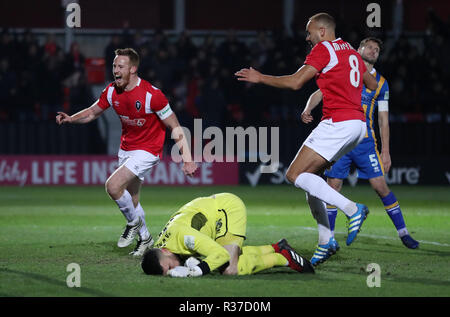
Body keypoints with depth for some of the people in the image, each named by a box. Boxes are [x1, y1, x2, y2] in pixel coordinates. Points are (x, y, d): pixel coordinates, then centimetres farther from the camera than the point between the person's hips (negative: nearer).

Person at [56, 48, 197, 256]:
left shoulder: (151, 95, -23)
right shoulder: (112, 92, -5)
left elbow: (175, 127, -18)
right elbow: (92, 112, 12)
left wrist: (187, 158, -24)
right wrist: (71, 118, -8)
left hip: (147, 149, -7)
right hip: (126, 149, 7)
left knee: (113, 186, -22)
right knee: (131, 201, 12)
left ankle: (133, 222, 4)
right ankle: (144, 238, 34)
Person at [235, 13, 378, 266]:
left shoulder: (323, 49, -4)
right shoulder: (351, 51, 20)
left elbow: (295, 82, -11)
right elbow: (374, 85, 30)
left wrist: (260, 78, 0)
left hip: (338, 122, -10)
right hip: (358, 123, 10)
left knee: (296, 175, -12)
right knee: (309, 175, 14)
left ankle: (352, 209, -21)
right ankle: (326, 241, 7)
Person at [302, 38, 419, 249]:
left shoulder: (380, 82, 11)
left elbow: (383, 119, 11)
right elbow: (320, 93, 4)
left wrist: (385, 151, 5)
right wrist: (307, 110, -18)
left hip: (365, 141, 0)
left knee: (380, 185, -5)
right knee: (333, 186, -4)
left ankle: (403, 233, 6)